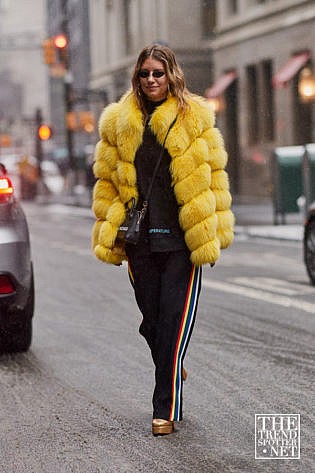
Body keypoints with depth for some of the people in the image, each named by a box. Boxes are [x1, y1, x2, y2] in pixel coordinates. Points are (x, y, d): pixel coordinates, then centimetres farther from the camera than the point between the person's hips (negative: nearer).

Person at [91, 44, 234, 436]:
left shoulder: (194, 117, 2)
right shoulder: (119, 122, 8)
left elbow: (214, 175, 3)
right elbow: (106, 179, 12)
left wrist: (214, 231, -1)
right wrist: (108, 233, 7)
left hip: (183, 237, -3)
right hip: (140, 238, 3)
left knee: (174, 322, -6)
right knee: (151, 320, 9)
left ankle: (165, 408, -1)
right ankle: (173, 374, 36)